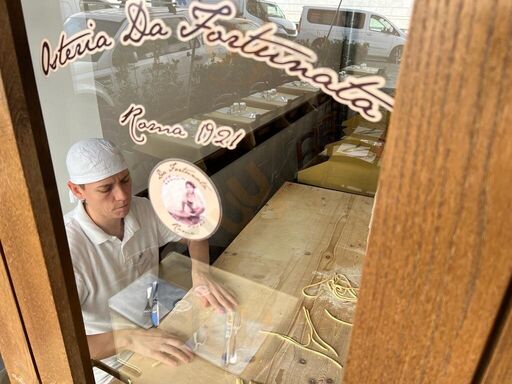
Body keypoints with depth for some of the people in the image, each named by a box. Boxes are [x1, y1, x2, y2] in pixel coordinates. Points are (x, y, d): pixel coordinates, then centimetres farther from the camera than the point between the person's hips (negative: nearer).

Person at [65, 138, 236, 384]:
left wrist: (200, 272, -17)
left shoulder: (142, 209, -12)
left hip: (156, 325, 5)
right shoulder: (68, 245, -28)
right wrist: (128, 340, -43)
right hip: (108, 357, -5)